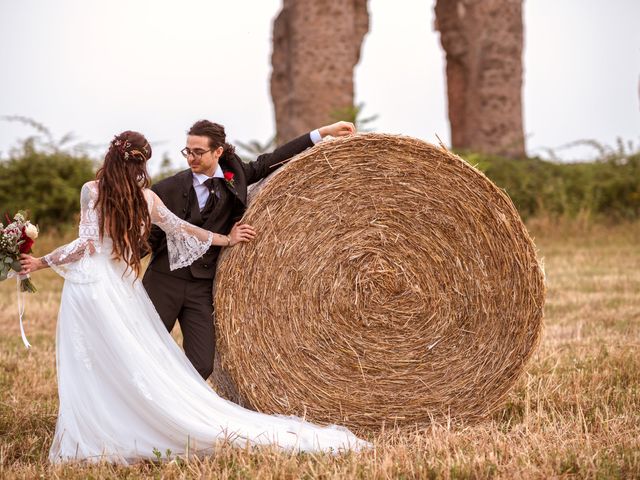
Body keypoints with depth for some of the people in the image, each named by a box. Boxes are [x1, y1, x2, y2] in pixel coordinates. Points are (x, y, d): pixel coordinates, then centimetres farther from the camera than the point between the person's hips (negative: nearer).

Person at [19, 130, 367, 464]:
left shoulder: (91, 190, -4)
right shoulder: (147, 198, 8)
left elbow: (86, 242, -8)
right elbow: (182, 229, 17)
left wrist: (41, 262, 1)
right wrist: (226, 240, 30)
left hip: (89, 284, -4)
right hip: (125, 290, 4)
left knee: (89, 372, -1)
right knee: (142, 368, 7)